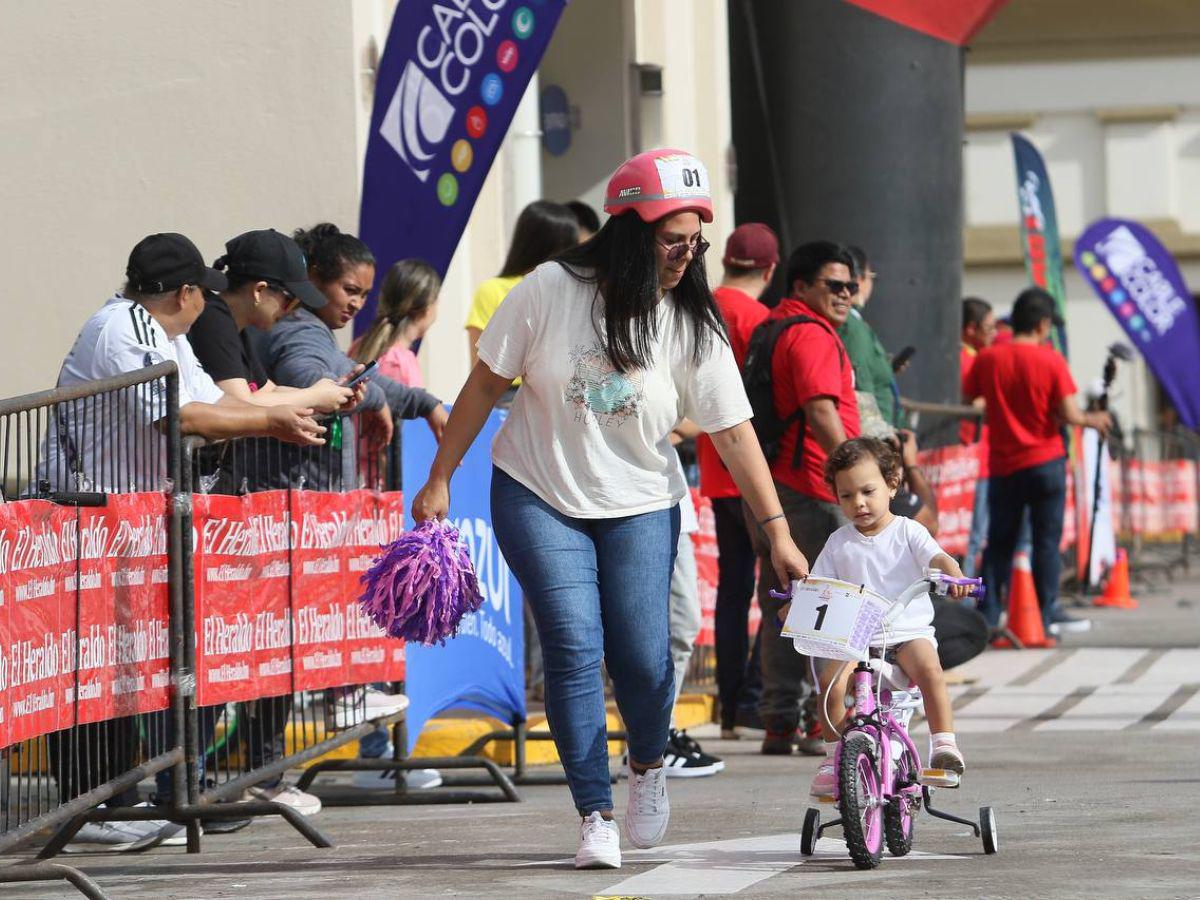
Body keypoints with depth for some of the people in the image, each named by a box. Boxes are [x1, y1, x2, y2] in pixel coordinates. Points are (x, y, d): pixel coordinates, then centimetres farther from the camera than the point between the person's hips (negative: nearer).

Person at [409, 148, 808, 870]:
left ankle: (649, 769, 25)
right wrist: (440, 479, -2)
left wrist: (777, 531, -12)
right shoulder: (550, 291, -12)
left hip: (639, 505, 1)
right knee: (574, 647, -13)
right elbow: (488, 384, -2)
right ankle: (596, 818, -6)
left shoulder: (692, 323, -8)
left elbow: (733, 431, -8)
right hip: (538, 494, -1)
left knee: (643, 655, -8)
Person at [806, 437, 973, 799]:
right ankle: (833, 758, -11)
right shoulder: (838, 543, 11)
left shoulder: (908, 531, 5)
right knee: (831, 684, -25)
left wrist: (954, 575, -33)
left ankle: (944, 744, -26)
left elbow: (936, 558, -10)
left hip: (908, 631, -2)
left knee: (929, 670, -33)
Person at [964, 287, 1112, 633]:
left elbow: (967, 398, 8)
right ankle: (1046, 614, 7)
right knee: (1047, 540, 6)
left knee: (999, 542, 11)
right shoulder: (1050, 360, -10)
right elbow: (1068, 413, -13)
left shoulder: (987, 359, -2)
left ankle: (988, 614, 6)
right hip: (1045, 461, -3)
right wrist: (1091, 420, 6)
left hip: (1003, 465, 3)